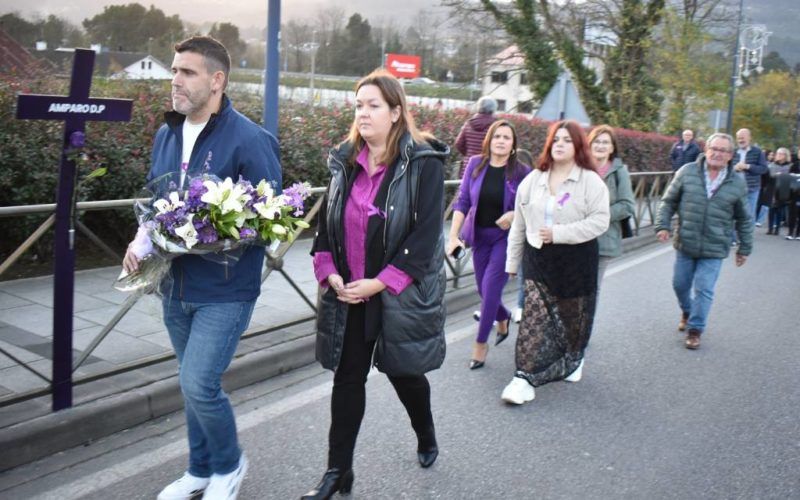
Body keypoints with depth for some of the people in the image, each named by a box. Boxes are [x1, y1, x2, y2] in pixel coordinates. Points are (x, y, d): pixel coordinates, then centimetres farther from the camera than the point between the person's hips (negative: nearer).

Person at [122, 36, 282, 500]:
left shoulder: (249, 140, -15)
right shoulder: (166, 135, 8)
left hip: (225, 290, -7)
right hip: (177, 285, 7)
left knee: (199, 385, -10)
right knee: (196, 383, 18)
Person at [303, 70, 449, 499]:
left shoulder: (423, 163, -12)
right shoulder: (345, 160, 5)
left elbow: (426, 235, -17)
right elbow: (326, 220, 9)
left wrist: (381, 283, -20)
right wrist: (329, 271, -6)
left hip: (401, 294, -4)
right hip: (348, 294, 4)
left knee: (403, 372, 14)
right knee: (347, 378, 8)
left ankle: (426, 439, 44)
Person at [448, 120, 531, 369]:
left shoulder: (521, 172, -10)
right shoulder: (476, 164, -4)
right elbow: (462, 202, -3)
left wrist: (515, 214, -21)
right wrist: (453, 236, -11)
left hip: (506, 237, -3)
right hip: (479, 235, 3)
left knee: (490, 288, -7)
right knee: (484, 290, 13)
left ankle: (481, 342, 13)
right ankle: (504, 317, 47)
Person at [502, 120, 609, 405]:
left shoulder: (591, 182, -6)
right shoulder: (533, 180, 8)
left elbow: (600, 221, -15)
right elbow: (519, 225, 11)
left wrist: (558, 233, -21)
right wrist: (512, 262, 12)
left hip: (576, 261, -2)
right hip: (538, 259, 2)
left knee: (573, 317, 13)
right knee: (534, 319, -5)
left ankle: (572, 362, 40)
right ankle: (525, 377, -1)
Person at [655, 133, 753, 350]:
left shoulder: (737, 183, -2)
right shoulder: (687, 172, -3)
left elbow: (744, 219, 8)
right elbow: (668, 201, 4)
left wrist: (744, 248, 10)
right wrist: (663, 225, -7)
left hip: (714, 249, -1)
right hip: (685, 244, 1)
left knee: (703, 290, -2)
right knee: (680, 284, 14)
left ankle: (695, 329, 14)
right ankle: (687, 312, 43)